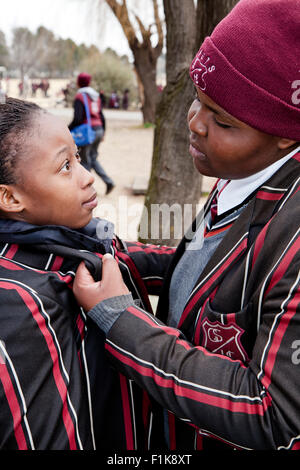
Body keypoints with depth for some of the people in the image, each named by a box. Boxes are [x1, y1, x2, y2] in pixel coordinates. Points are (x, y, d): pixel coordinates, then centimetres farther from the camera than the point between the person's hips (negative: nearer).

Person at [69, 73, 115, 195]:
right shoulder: (96, 96, 12)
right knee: (93, 158, 16)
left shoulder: (79, 97, -10)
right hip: (99, 129, 7)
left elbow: (78, 119, -17)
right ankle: (108, 181, 5)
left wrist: (68, 130, -5)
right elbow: (102, 117, 14)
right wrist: (102, 132, 24)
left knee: (84, 160, 4)